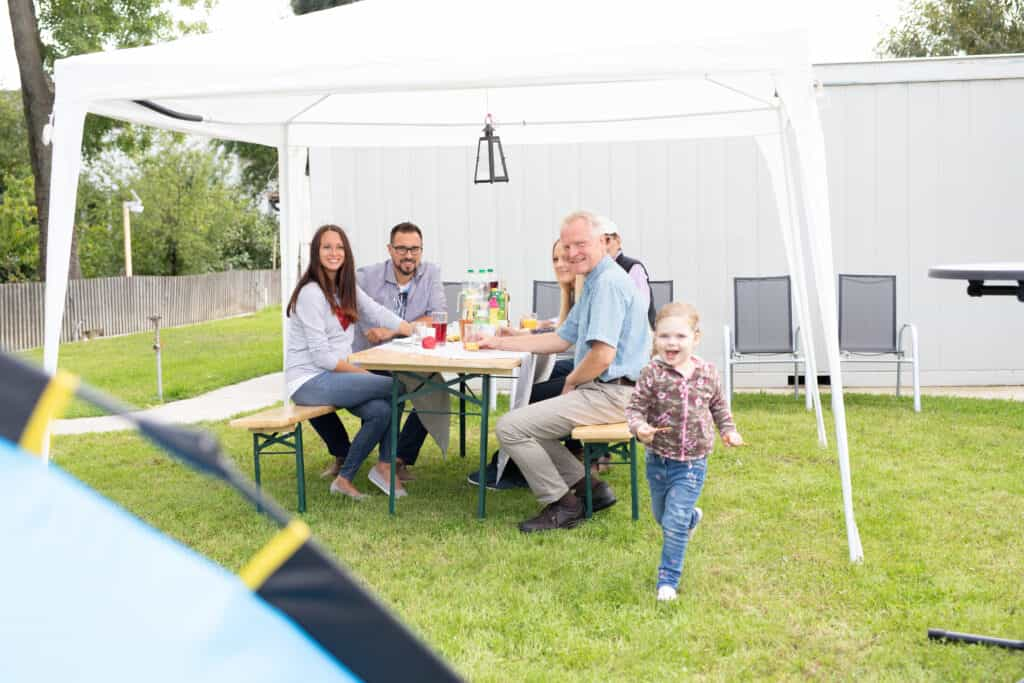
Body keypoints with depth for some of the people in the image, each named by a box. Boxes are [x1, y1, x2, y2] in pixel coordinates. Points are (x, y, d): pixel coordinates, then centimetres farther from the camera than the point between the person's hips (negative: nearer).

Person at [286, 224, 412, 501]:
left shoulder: (346, 288, 12)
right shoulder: (311, 293, -14)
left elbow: (379, 314, 6)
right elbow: (321, 356, -17)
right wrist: (365, 374, -14)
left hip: (333, 375, 8)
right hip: (309, 381, -8)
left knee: (381, 410, -17)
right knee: (393, 388, -16)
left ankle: (345, 478, -1)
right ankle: (385, 466, 1)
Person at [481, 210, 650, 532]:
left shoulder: (609, 282, -16)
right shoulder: (594, 283, 18)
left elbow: (602, 356, -24)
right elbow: (561, 339, 24)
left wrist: (571, 382, -5)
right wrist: (499, 342, 21)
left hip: (609, 395, -11)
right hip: (603, 392, 11)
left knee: (510, 428, -13)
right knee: (529, 423, 20)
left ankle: (561, 505, -1)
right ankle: (588, 487, 13)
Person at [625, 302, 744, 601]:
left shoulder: (707, 373, -5)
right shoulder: (652, 374, -14)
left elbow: (719, 406, 13)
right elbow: (635, 407, -12)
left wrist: (729, 431, 3)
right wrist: (639, 426, -32)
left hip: (692, 463, -1)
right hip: (658, 460, 1)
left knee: (674, 523, -9)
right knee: (662, 517, 22)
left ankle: (668, 579, 5)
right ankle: (692, 517, 56)